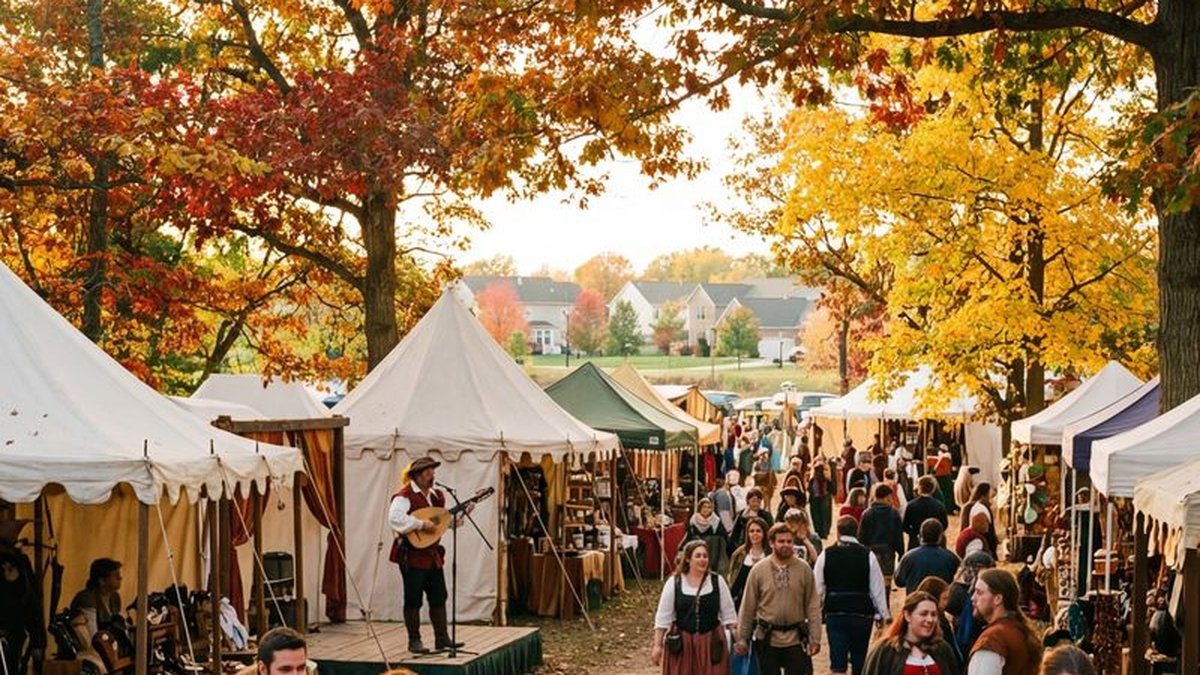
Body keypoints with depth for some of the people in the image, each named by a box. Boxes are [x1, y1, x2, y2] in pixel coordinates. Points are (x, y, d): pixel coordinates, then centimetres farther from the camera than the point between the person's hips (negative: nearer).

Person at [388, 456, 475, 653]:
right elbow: (395, 518, -30)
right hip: (412, 555, -8)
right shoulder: (405, 496, -14)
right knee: (413, 599, 1)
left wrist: (464, 512, 3)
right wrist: (421, 524, -28)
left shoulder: (437, 495, 11)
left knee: (439, 597, 10)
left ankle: (442, 638, 18)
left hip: (433, 554, 8)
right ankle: (414, 641, 9)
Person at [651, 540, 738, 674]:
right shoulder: (674, 583, -2)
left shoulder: (717, 581, 1)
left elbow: (729, 615, 5)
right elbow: (663, 617, 0)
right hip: (681, 643, -1)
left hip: (711, 643, 1)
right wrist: (657, 645, -4)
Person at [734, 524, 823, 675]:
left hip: (796, 639, 0)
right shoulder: (758, 570, -3)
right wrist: (742, 638, 3)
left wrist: (815, 638, -3)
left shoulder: (804, 569, -2)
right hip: (767, 640, 0)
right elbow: (748, 607, 2)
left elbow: (813, 606, 0)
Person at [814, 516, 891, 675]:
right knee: (859, 661, 16)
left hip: (835, 613, 0)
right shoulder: (868, 555, -4)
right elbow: (877, 588, -1)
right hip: (862, 613, 0)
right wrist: (884, 614, 10)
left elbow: (817, 588, 0)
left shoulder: (826, 555, -3)